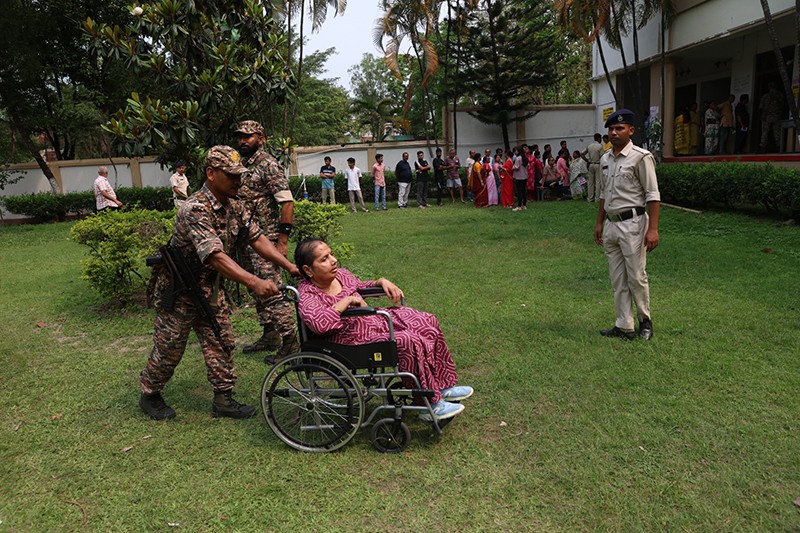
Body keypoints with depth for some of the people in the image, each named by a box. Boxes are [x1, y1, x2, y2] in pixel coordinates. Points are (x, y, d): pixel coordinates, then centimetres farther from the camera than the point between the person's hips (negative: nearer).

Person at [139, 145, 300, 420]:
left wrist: (291, 266, -12)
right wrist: (254, 283, -49)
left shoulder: (234, 206, -3)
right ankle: (149, 395, 31)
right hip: (179, 290, -7)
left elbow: (257, 239, -2)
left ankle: (223, 400, 19)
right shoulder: (195, 210, -30)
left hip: (210, 288, 7)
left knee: (221, 343, 8)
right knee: (169, 348, 8)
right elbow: (215, 256, -40)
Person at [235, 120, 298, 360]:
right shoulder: (241, 165, 14)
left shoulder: (269, 165, -11)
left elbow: (287, 202, -17)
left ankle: (290, 342, 1)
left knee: (271, 291, -9)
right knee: (256, 291, 15)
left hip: (264, 239, -9)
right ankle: (270, 336, 27)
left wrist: (283, 240, -21)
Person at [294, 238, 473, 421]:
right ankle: (430, 405, -12)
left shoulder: (340, 274, 6)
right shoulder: (308, 296, -19)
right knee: (411, 342, -27)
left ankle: (443, 386, 9)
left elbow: (361, 287, 27)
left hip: (374, 319, 9)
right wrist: (346, 300, -28)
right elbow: (318, 323, -41)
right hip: (357, 338, -9)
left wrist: (382, 281, 7)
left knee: (428, 323, 0)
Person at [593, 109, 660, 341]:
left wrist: (653, 229, -18)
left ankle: (645, 320, 20)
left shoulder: (640, 157, -9)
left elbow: (653, 196, -12)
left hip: (632, 223, -7)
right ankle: (624, 326, 14)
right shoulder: (605, 159, 12)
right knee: (618, 279, 8)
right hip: (611, 224, 7)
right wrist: (599, 223, 18)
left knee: (636, 277, -1)